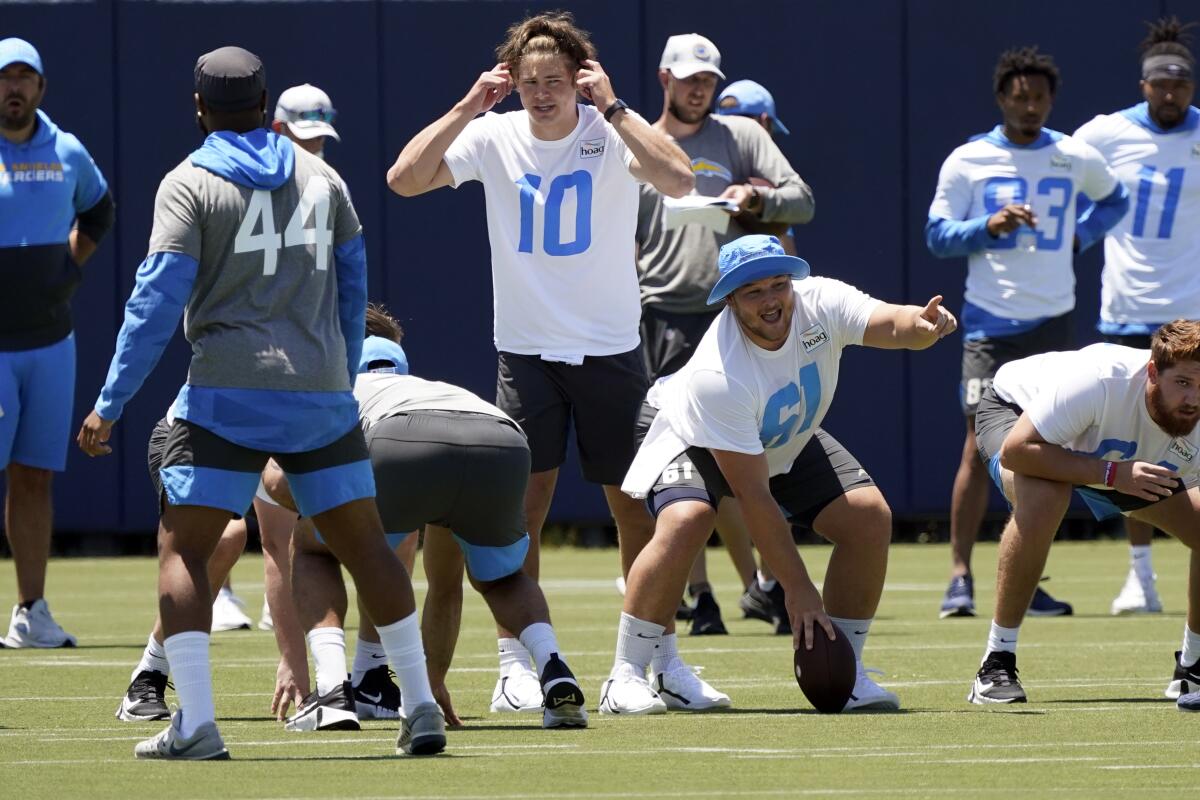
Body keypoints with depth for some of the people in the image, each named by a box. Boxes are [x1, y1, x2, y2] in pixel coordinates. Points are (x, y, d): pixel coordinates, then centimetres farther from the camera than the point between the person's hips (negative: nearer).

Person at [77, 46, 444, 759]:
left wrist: (110, 405, -7)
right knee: (366, 545, 12)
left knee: (183, 549, 0)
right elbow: (352, 288, 15)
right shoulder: (320, 177, 11)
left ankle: (195, 725, -13)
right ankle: (422, 711, 12)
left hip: (228, 396, -4)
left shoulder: (190, 184, -3)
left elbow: (158, 301, -9)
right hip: (322, 396, 4)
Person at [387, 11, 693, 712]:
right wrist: (467, 108, -16)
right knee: (523, 504, -6)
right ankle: (516, 663, -2)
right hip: (527, 350, 1)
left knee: (635, 503, 3)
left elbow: (680, 181, -26)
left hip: (611, 350, -1)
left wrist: (612, 108, -25)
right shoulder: (494, 137, -2)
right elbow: (404, 179, -11)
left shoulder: (612, 133, -8)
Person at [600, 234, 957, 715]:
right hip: (697, 442, -5)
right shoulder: (715, 378, -38)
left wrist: (923, 326, -69)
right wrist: (797, 588, -35)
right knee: (685, 521, -34)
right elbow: (752, 496, -36)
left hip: (790, 444, 5)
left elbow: (889, 323, -44)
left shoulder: (819, 304, -26)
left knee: (869, 517, -13)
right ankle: (627, 675, -24)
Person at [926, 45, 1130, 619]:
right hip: (990, 323, -3)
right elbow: (937, 234, -1)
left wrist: (1081, 235, 7)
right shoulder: (968, 161, 0)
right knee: (980, 447, -10)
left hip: (1052, 321, 3)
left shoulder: (1076, 158, 7)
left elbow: (1115, 199, 25)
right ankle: (960, 577, -7)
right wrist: (989, 226, -18)